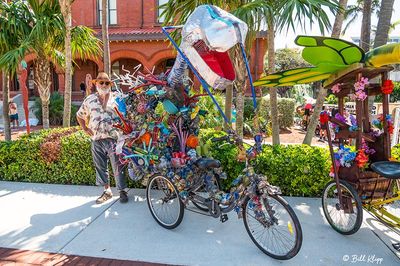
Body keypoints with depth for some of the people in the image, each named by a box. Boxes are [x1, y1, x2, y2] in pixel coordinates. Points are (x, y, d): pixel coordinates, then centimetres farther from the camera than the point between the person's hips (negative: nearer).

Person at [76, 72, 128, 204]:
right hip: (96, 139, 4)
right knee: (100, 166, 12)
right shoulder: (89, 100, 10)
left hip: (114, 139, -3)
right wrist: (85, 129, 12)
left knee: (118, 166, 0)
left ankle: (122, 191, 12)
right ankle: (107, 190, 26)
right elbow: (79, 115, 23)